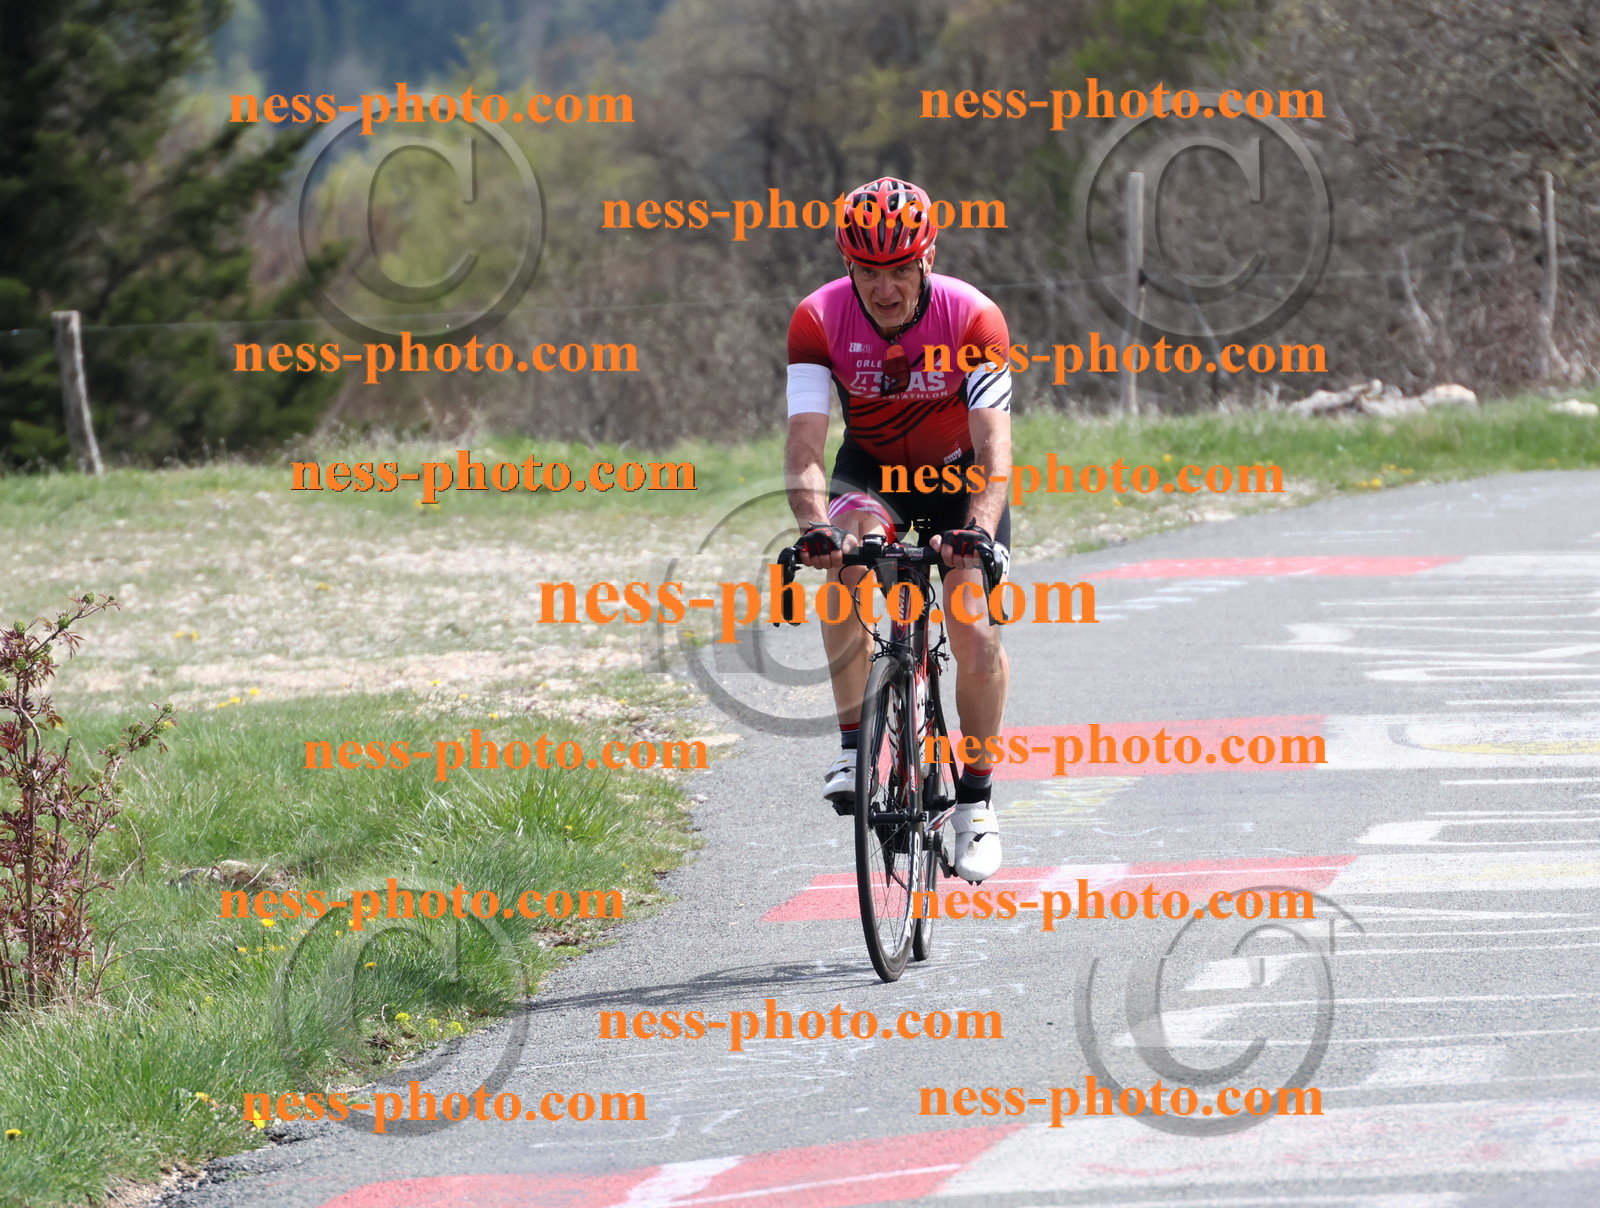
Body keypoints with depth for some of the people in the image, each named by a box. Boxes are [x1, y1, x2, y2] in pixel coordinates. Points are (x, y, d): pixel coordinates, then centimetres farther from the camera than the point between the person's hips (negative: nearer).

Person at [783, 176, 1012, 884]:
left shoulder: (972, 318, -27)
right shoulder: (820, 319, -23)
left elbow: (993, 445, -34)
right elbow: (804, 442, -30)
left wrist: (980, 529, -52)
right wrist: (815, 528, -49)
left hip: (959, 471, -1)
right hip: (872, 466, 1)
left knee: (975, 630, -15)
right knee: (845, 560, -31)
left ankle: (975, 799, 2)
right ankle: (854, 745, -24)